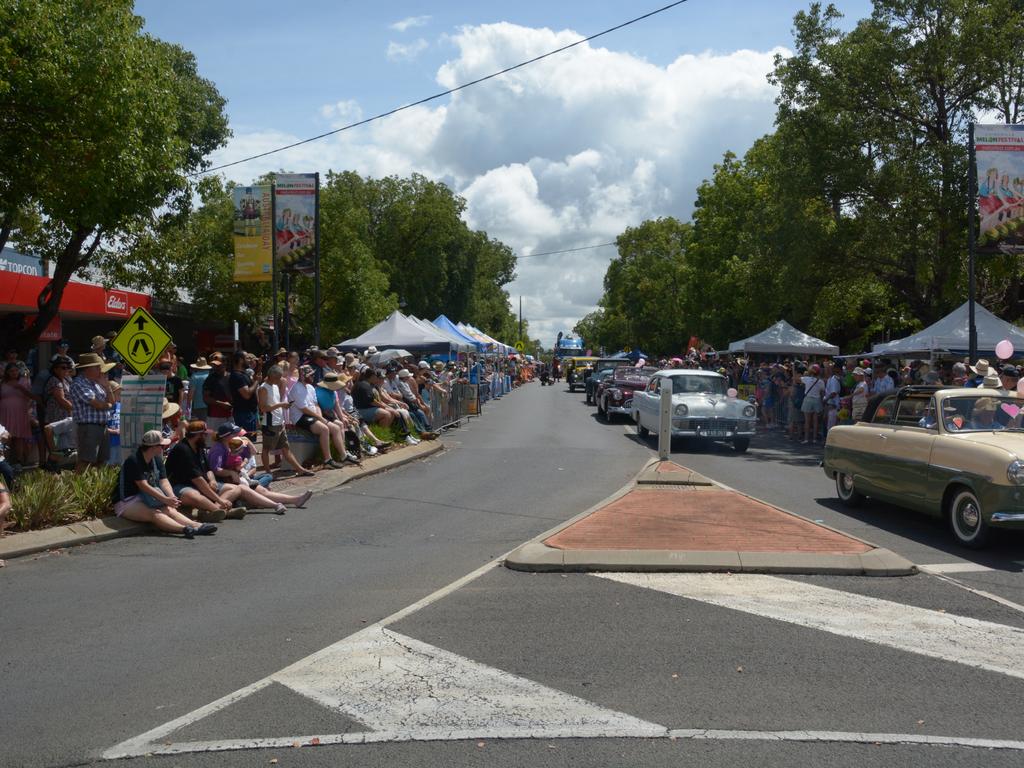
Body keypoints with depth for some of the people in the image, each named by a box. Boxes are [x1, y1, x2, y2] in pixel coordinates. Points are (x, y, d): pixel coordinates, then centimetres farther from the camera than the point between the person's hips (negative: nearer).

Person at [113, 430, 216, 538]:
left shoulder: (157, 460, 9)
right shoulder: (133, 461, -16)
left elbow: (164, 481, 0)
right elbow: (143, 486, -23)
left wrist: (172, 497, -21)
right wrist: (165, 500, -29)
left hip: (148, 500, 7)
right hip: (127, 501, -7)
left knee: (171, 511, -22)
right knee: (154, 514, -34)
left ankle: (197, 526, -44)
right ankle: (185, 529, -58)